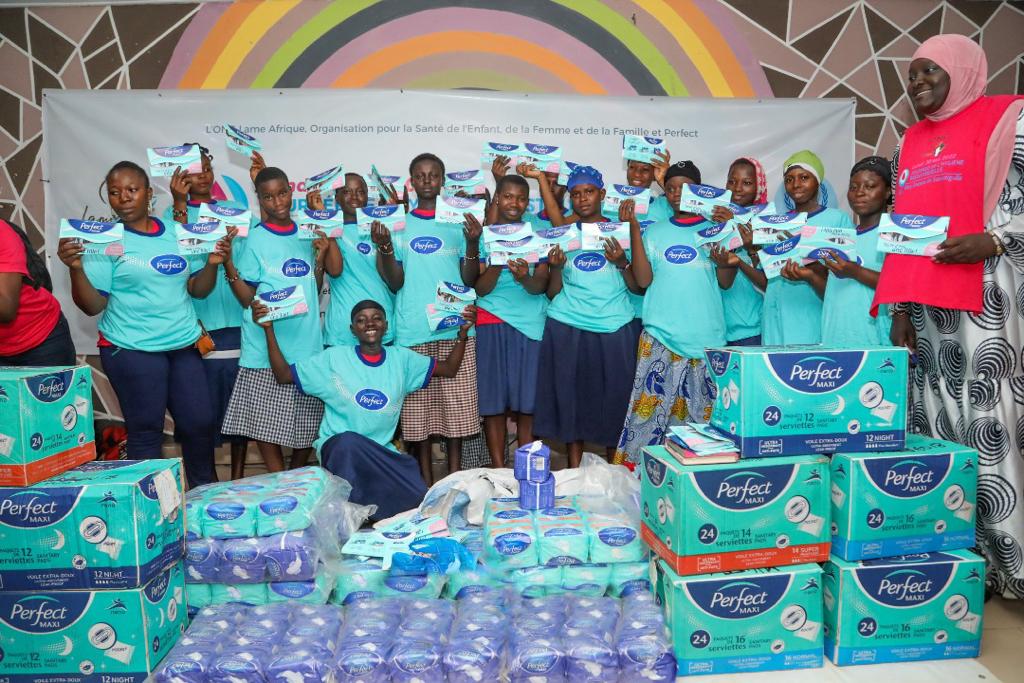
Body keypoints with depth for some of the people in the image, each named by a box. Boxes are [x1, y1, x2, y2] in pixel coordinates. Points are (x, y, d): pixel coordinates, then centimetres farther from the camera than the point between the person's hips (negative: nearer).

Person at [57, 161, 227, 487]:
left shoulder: (177, 234, 7)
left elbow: (197, 290, 9)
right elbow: (92, 306, -7)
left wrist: (213, 263, -8)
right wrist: (76, 268, -22)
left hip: (184, 346, 4)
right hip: (131, 350, -4)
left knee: (200, 422, 10)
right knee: (146, 429, 2)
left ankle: (207, 492, 30)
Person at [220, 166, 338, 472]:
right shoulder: (254, 239, -3)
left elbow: (336, 269, -3)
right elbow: (248, 300, -5)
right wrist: (228, 265, -20)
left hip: (307, 341, 4)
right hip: (267, 345, -4)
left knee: (309, 421, 10)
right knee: (267, 420, 0)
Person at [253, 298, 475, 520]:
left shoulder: (401, 358, 7)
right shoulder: (334, 357, 0)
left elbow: (449, 369, 12)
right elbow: (283, 375, 3)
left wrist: (463, 332, -3)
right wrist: (268, 328, -6)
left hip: (381, 452, 3)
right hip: (337, 447, -2)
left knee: (416, 496, -24)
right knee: (348, 441, -39)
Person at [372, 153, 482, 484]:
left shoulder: (460, 222, 9)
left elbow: (469, 280, 3)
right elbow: (395, 283, 2)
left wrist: (472, 242, -11)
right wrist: (385, 247, -11)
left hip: (455, 329, 0)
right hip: (412, 331, 0)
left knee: (457, 404, 1)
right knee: (417, 407, 3)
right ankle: (425, 479, 17)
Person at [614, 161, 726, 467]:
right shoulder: (654, 232, 11)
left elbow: (725, 280, 0)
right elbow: (643, 279, -3)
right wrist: (633, 227, -5)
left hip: (707, 336, 0)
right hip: (660, 335, 0)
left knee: (703, 414, 3)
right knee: (649, 407, -5)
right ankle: (634, 470, 4)